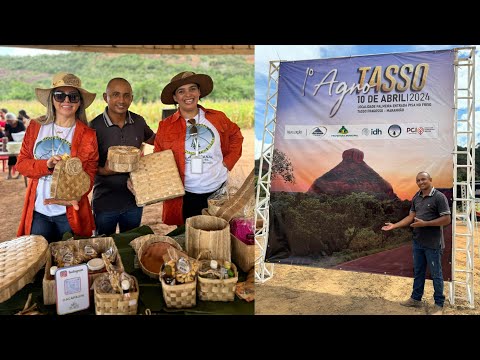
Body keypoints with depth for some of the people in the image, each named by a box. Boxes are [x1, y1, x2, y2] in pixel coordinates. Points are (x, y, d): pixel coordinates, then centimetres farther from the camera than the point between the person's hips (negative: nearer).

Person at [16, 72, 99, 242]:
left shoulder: (87, 135, -4)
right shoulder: (36, 127, 3)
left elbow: (88, 175, -6)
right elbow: (21, 163, 2)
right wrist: (47, 165, -19)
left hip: (70, 213, -1)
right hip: (37, 211, 2)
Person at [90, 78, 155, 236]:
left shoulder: (139, 122, -1)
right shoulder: (95, 126, -13)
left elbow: (152, 139, 19)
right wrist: (103, 170, -26)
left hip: (134, 201, 3)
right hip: (105, 203, -3)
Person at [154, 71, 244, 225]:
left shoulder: (217, 118, 2)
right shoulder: (165, 126, 0)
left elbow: (236, 136, 18)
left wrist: (228, 161, 6)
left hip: (218, 190, 1)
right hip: (184, 197, -1)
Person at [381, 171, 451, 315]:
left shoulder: (439, 197, -14)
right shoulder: (416, 198, 7)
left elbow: (446, 219, -17)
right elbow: (411, 216, 8)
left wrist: (424, 223, -22)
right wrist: (394, 225, -1)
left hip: (432, 244, -6)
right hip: (417, 242, 6)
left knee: (436, 274, 5)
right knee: (418, 272, 17)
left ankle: (439, 304, 18)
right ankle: (416, 299, 30)